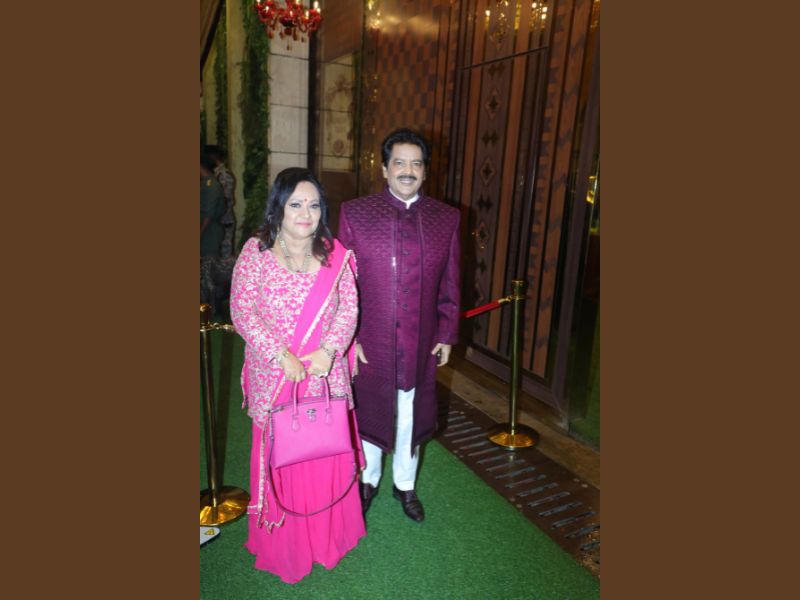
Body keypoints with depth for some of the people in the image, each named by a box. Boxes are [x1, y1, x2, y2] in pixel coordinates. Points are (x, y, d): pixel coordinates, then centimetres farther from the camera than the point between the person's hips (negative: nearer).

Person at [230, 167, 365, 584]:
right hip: (274, 376, -2)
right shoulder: (256, 252, -6)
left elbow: (349, 307, -2)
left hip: (327, 373, 2)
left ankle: (328, 533, 37)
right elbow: (243, 312, -10)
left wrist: (328, 350, -16)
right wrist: (282, 355, -18)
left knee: (327, 452, 13)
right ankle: (283, 542, 33)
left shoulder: (334, 253, 1)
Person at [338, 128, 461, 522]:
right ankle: (368, 481, 42)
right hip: (369, 342, -1)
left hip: (420, 344, 2)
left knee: (410, 417, 18)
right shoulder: (354, 213, -4)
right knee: (369, 413, 17)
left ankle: (405, 485, 42)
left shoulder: (446, 219, 1)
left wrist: (447, 335, 3)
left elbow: (450, 286, 4)